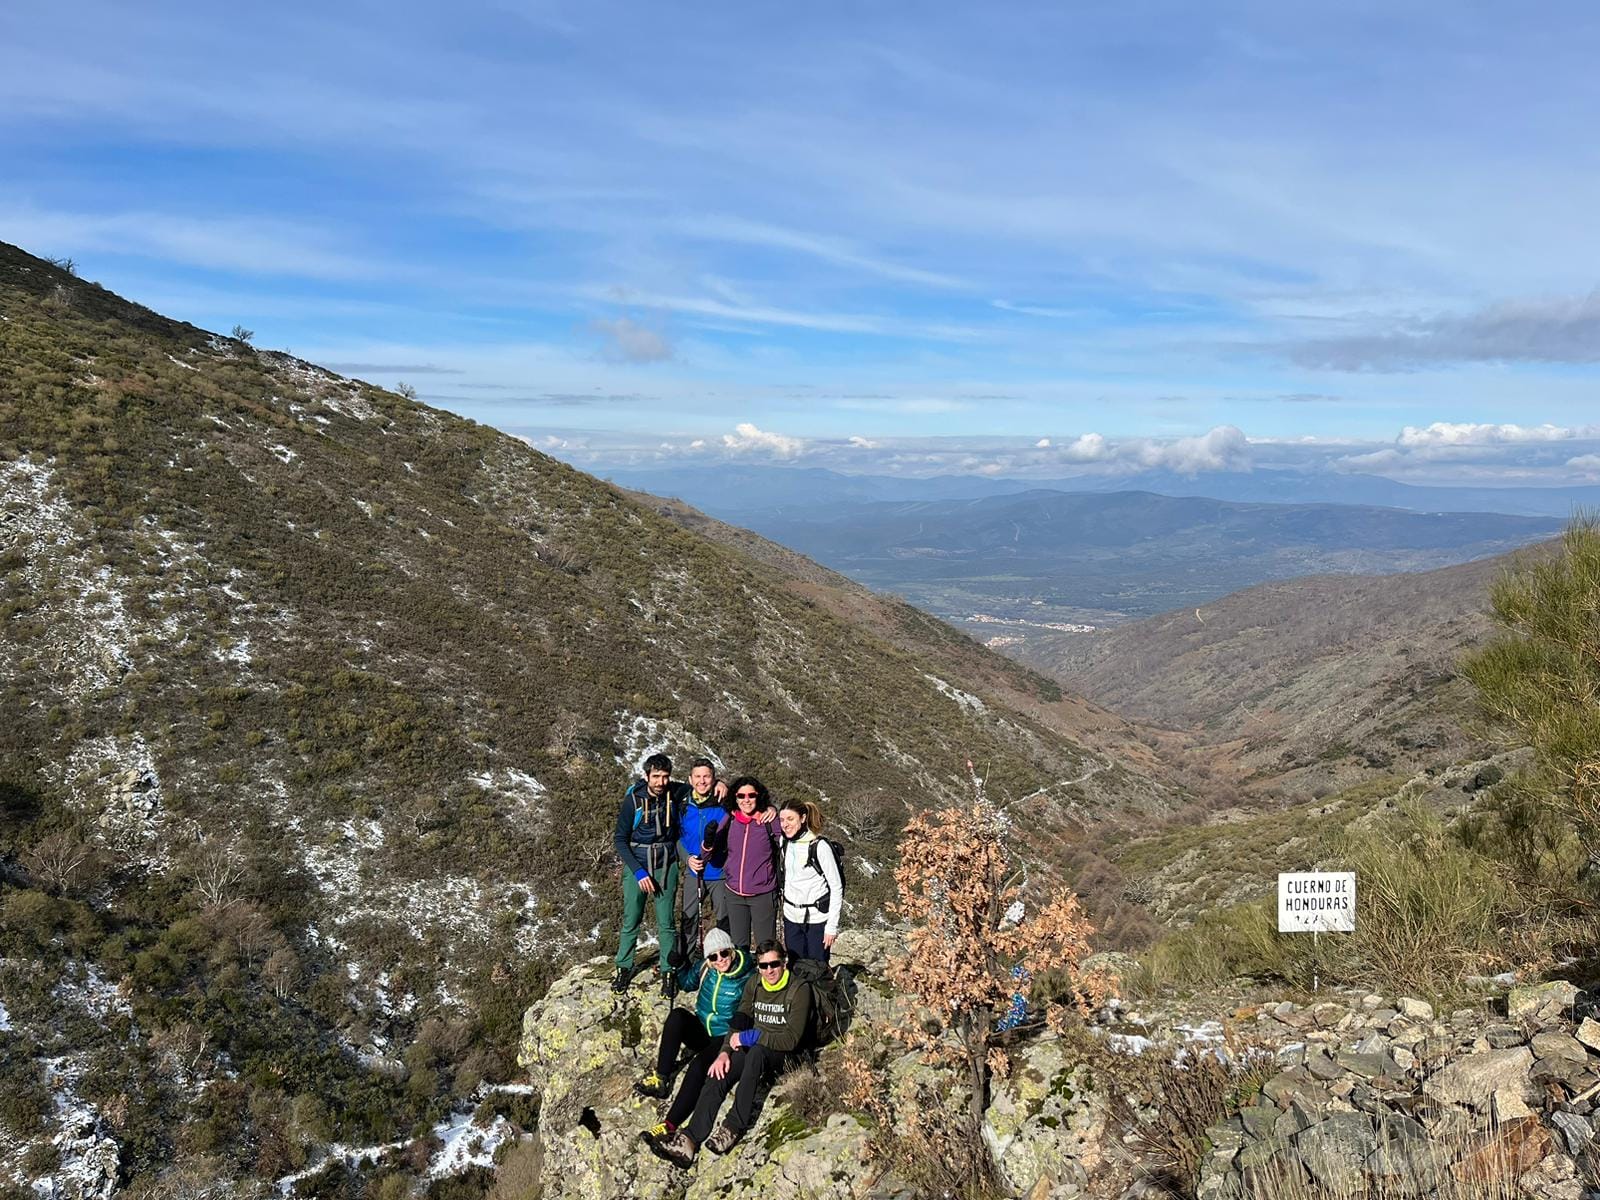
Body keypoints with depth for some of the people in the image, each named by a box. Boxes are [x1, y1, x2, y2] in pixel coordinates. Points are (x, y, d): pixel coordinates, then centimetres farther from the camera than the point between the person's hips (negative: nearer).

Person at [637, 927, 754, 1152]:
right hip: (701, 1031, 6)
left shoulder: (747, 978, -14)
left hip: (725, 1038, -6)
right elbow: (687, 982, 22)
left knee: (699, 1065, -33)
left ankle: (670, 1125, -35)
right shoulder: (706, 969, 1)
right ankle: (661, 1078, -23)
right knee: (677, 1015, -24)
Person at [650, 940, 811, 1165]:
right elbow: (739, 1021, 6)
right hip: (750, 1046, 5)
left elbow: (792, 1039, -16)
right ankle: (690, 1139, -33)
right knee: (718, 1075, -23)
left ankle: (732, 1128, -37)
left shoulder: (799, 990, -10)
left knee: (755, 1052, -38)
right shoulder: (754, 985, 8)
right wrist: (724, 1052, -11)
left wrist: (751, 1037, -20)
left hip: (781, 1053, -5)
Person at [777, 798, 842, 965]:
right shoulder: (785, 843, 3)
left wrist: (832, 926, -14)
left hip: (817, 918, -5)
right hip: (791, 918, 6)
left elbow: (836, 887, -13)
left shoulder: (820, 846, -15)